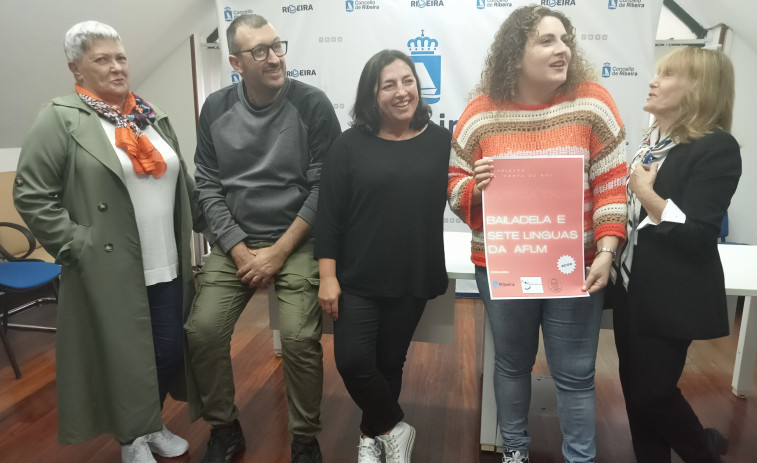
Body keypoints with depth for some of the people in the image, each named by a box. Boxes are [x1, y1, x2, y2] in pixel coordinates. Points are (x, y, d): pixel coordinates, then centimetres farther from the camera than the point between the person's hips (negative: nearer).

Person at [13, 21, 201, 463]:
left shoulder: (153, 116, 13)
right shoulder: (60, 119, -5)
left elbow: (183, 184, 17)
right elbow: (31, 195, -7)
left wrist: (198, 233, 10)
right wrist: (78, 248, -12)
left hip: (168, 266, 5)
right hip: (110, 271, -5)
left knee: (171, 351, 10)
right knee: (125, 357, 6)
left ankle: (153, 424, 36)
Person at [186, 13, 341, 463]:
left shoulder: (312, 103, -8)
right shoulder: (216, 108, 2)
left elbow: (324, 186, -9)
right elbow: (208, 185, 3)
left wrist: (280, 251, -12)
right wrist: (240, 250, -8)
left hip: (297, 241, -3)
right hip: (235, 242, 4)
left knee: (300, 337, -18)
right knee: (203, 331, -7)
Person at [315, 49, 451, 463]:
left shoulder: (441, 141, 0)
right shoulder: (350, 145, -3)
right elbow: (329, 215, -4)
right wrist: (327, 276, -8)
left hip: (413, 278, 1)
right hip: (357, 278, -1)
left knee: (389, 363, 13)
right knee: (353, 361, -7)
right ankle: (394, 428, 22)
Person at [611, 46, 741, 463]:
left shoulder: (716, 148, -15)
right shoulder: (651, 140, 9)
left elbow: (697, 237, -21)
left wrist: (646, 193, -20)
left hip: (670, 299, -7)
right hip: (631, 288, 7)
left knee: (652, 391, 6)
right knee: (635, 386, 16)